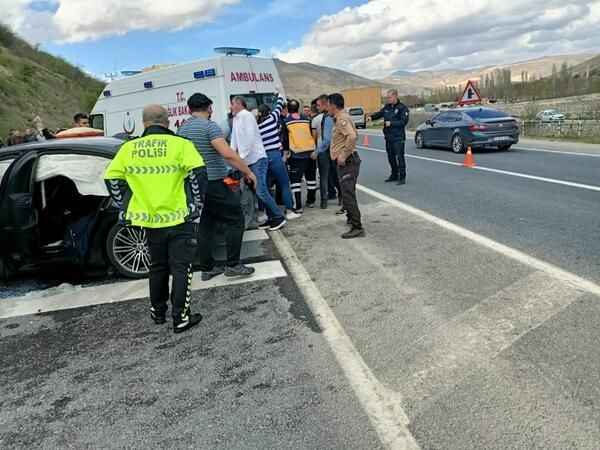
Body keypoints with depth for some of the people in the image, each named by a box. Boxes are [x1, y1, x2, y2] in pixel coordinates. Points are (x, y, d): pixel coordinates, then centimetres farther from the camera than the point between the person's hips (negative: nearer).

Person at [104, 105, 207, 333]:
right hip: (179, 219, -4)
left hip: (150, 220, 4)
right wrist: (196, 205, -9)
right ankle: (181, 318, 7)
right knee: (180, 268, 5)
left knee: (157, 267, 20)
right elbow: (198, 173, -19)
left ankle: (158, 312, 33)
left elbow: (111, 179, 4)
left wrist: (126, 207, 12)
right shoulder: (179, 144, -9)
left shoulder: (129, 148, 2)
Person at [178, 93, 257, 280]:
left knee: (206, 225, 13)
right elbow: (228, 154, -21)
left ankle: (207, 268, 16)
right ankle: (233, 265, 0)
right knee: (235, 220, 1)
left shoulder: (182, 129, 12)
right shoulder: (209, 126, -12)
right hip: (215, 184, -8)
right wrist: (248, 172, -14)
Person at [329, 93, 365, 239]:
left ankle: (357, 227, -13)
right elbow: (354, 134, 26)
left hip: (347, 161, -11)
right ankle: (352, 217, 38)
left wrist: (343, 155, -26)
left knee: (348, 194, -13)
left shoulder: (342, 119, -16)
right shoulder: (341, 118, 16)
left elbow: (352, 136, -31)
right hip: (347, 161, 11)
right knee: (347, 193, 22)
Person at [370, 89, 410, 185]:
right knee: (391, 157, 13)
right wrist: (371, 117, -4)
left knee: (400, 157, -8)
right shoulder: (387, 107, 11)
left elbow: (404, 121, -15)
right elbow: (379, 114, 16)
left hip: (398, 137, -7)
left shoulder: (402, 108, -8)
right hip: (388, 137, 7)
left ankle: (402, 177, -3)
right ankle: (394, 175, 26)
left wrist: (391, 123, -19)